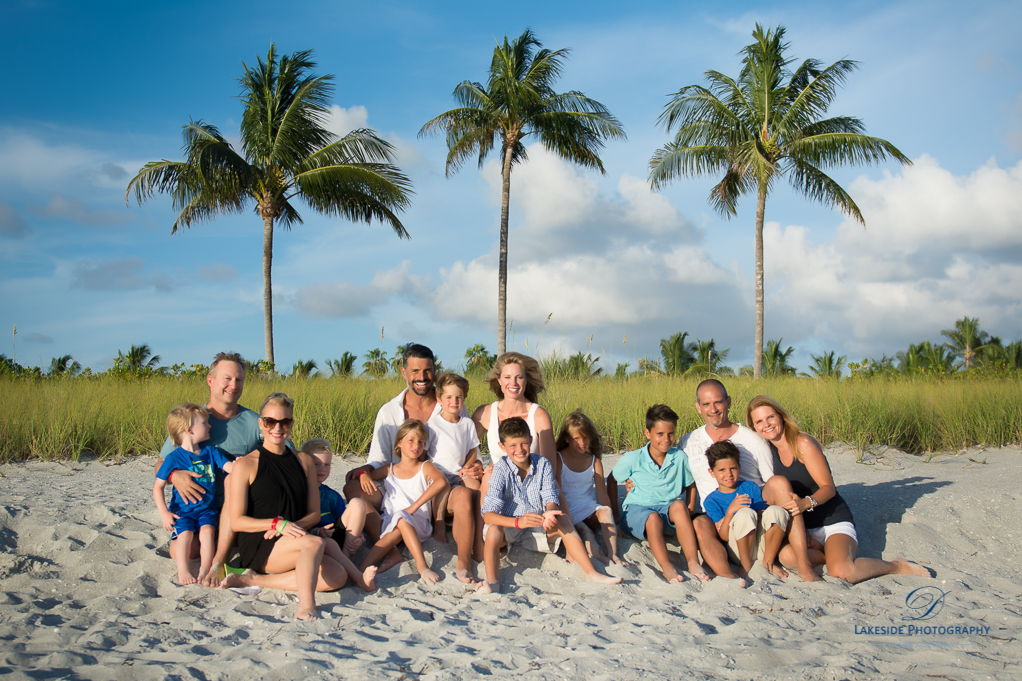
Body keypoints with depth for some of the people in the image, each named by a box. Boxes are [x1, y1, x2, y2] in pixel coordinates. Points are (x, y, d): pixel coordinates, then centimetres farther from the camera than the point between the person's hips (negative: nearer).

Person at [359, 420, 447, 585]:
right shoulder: (389, 470, 16)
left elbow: (442, 482, -16)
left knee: (401, 518, -35)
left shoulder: (425, 468, 8)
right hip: (390, 522, 2)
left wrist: (414, 506, -22)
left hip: (418, 525, -2)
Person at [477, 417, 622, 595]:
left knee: (563, 522, -21)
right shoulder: (501, 469, -16)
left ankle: (591, 573, -20)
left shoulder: (543, 465, -4)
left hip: (537, 528, 3)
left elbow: (550, 499, -9)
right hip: (509, 527, -3)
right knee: (494, 530, -34)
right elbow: (488, 514, -24)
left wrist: (549, 513, -35)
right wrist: (518, 522, -41)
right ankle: (492, 581, -39)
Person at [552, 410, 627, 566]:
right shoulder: (558, 459, 0)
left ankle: (613, 555, -39)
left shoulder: (594, 461, 10)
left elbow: (602, 495, 6)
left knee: (606, 511, -29)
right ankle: (599, 557, -53)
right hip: (570, 514, -3)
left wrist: (610, 522, -4)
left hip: (590, 511, 3)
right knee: (583, 530, -32)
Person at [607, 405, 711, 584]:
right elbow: (611, 480, 11)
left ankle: (693, 562, -39)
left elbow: (691, 486, 16)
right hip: (637, 509, -2)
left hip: (667, 510, 2)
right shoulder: (633, 459, -4)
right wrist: (613, 513, 7)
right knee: (653, 518, -37)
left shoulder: (680, 458, 2)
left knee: (679, 505, -33)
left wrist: (688, 513, 4)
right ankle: (667, 567, -46)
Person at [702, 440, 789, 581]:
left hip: (762, 544, 3)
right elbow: (724, 537, -6)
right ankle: (746, 566, -12)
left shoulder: (750, 487, 11)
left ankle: (768, 562, -6)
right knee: (745, 513, -32)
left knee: (777, 511, -24)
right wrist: (730, 511, -24)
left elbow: (762, 516, 6)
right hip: (738, 549, -3)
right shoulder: (711, 501, 2)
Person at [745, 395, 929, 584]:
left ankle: (896, 565, -4)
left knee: (841, 572, -32)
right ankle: (836, 555, -5)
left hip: (834, 520, -4)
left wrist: (806, 503, -35)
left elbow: (829, 488, -16)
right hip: (806, 527, 5)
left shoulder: (803, 443, -12)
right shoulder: (769, 450, 5)